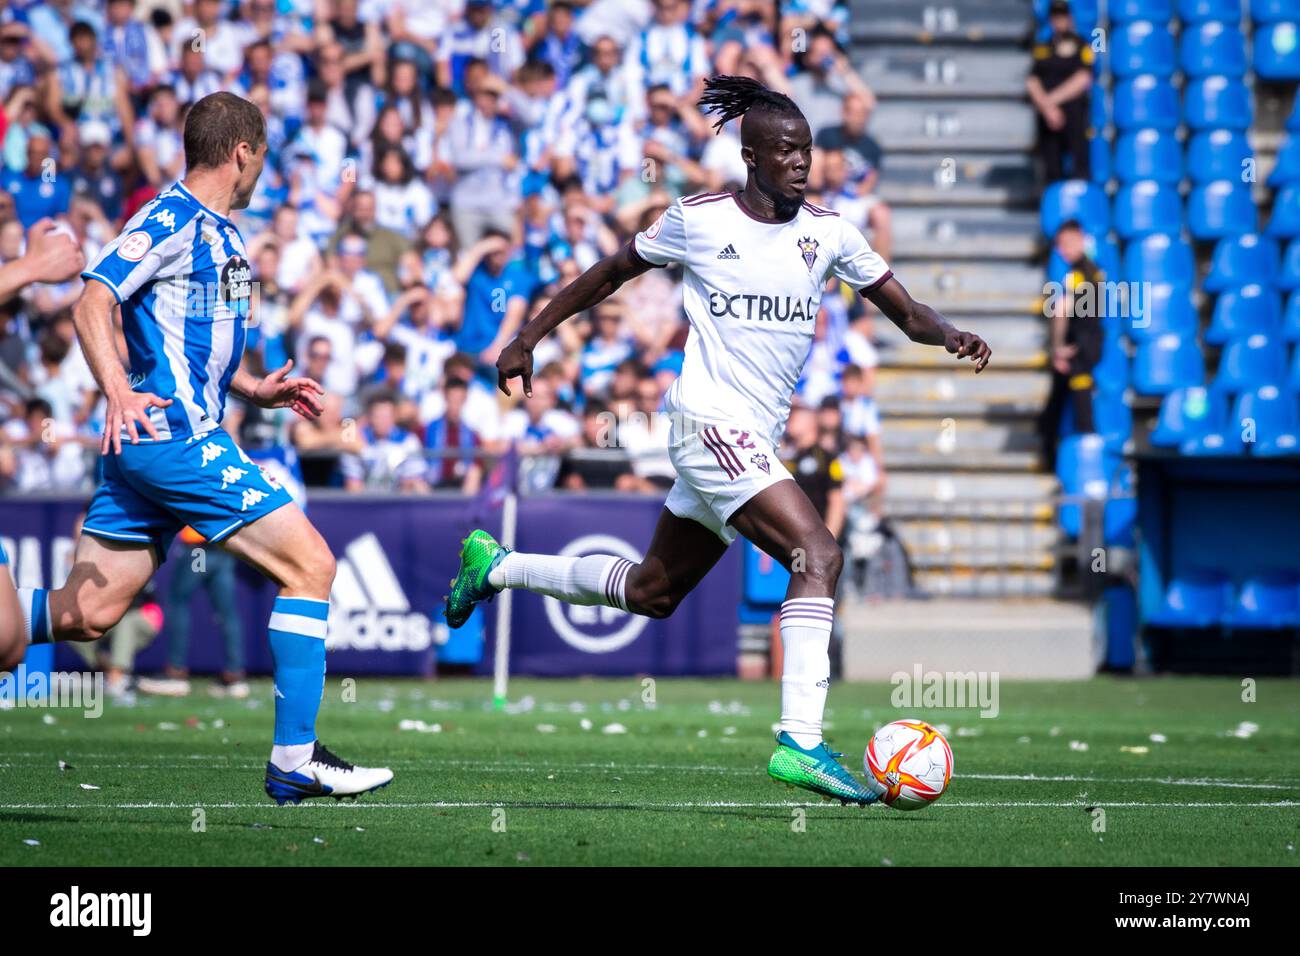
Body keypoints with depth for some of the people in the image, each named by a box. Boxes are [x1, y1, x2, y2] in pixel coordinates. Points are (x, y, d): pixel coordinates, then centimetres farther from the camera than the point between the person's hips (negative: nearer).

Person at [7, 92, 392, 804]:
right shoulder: (170, 220, -9)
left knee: (86, 612, 5)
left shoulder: (221, 234, 21)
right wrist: (119, 394, -29)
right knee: (310, 564, -8)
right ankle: (295, 759, -7)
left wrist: (254, 390, 21)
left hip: (145, 446, 10)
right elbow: (93, 303, -17)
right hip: (172, 436, -10)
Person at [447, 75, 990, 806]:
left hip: (757, 440, 7)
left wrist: (948, 335, -18)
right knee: (819, 555, -23)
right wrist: (529, 338, 12)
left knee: (652, 594, 18)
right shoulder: (698, 219, -4)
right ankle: (802, 742, -27)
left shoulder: (829, 232, 5)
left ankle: (496, 566, 38)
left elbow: (906, 311, 4)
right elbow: (612, 273, 10)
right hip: (711, 418, -7)